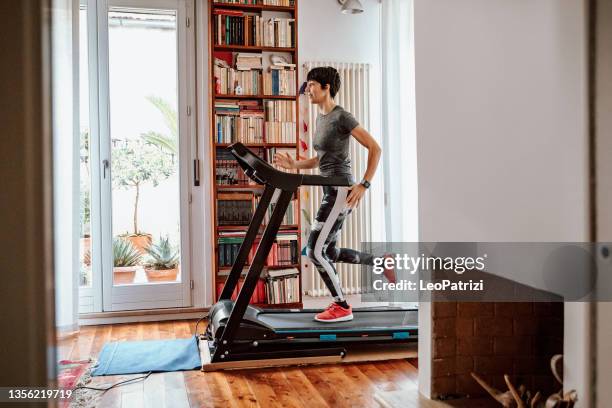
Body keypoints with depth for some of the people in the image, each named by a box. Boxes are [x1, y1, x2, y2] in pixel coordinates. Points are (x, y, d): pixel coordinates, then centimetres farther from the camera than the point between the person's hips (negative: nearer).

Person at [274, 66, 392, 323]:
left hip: (341, 191, -9)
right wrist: (294, 164, 8)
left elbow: (375, 149, -13)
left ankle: (342, 307, 6)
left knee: (315, 251, -8)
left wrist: (364, 185, -18)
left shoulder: (341, 117, -11)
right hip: (330, 191, 9)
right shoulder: (320, 118, 15)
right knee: (330, 253, 14)